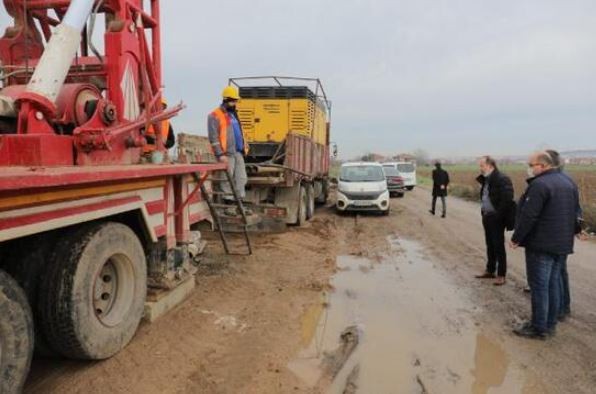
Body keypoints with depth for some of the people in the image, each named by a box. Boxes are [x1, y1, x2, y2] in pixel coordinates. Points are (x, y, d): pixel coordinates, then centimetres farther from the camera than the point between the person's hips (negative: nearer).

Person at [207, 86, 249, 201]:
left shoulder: (233, 114, 20)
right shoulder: (215, 116, -6)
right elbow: (214, 137, -12)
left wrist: (245, 147, 16)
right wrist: (220, 154, -18)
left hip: (238, 153, 8)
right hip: (227, 154, -8)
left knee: (241, 178, 7)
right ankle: (229, 201, 5)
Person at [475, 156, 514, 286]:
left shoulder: (502, 179, -16)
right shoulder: (486, 180, 10)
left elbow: (507, 199, -22)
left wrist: (498, 216, -20)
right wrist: (483, 211, 8)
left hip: (496, 219, -8)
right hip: (487, 217, 8)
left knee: (499, 247, 0)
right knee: (490, 245, 16)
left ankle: (501, 275, 9)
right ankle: (490, 270, 27)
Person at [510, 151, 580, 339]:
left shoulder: (540, 184, -18)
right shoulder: (568, 182, 12)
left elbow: (528, 216, -22)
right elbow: (574, 213, 18)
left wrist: (516, 238, -12)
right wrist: (567, 236, 23)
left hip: (541, 244, -9)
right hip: (563, 244, 9)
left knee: (539, 286, -1)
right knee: (553, 284, 15)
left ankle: (539, 328, 6)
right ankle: (550, 324, 24)